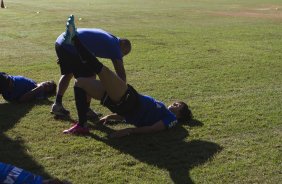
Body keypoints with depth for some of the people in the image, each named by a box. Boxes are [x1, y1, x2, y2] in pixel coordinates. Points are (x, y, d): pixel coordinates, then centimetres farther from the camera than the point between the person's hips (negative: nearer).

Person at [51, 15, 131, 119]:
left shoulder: (108, 37, 25)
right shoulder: (115, 47, 1)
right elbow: (121, 74, 0)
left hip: (60, 41, 9)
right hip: (72, 47, -9)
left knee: (67, 73, 26)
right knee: (90, 77, 4)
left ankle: (57, 105, 30)